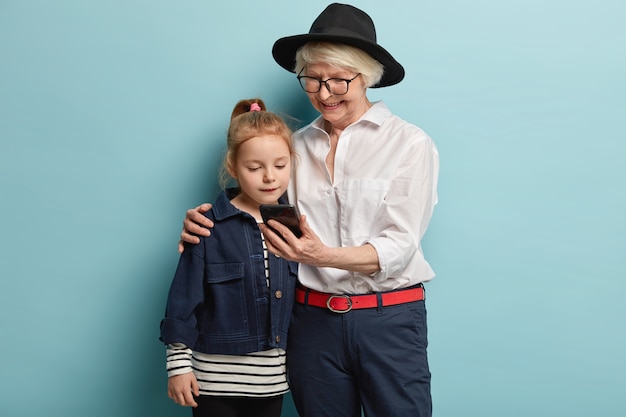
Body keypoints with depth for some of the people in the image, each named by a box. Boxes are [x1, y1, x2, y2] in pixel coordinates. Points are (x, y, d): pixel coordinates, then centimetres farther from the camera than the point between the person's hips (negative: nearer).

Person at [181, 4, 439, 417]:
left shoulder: (410, 143, -5)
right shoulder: (297, 146, 7)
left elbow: (399, 246, -11)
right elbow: (264, 220, 10)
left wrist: (324, 256, -28)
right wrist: (207, 224, -11)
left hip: (388, 320, -3)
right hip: (312, 318, 3)